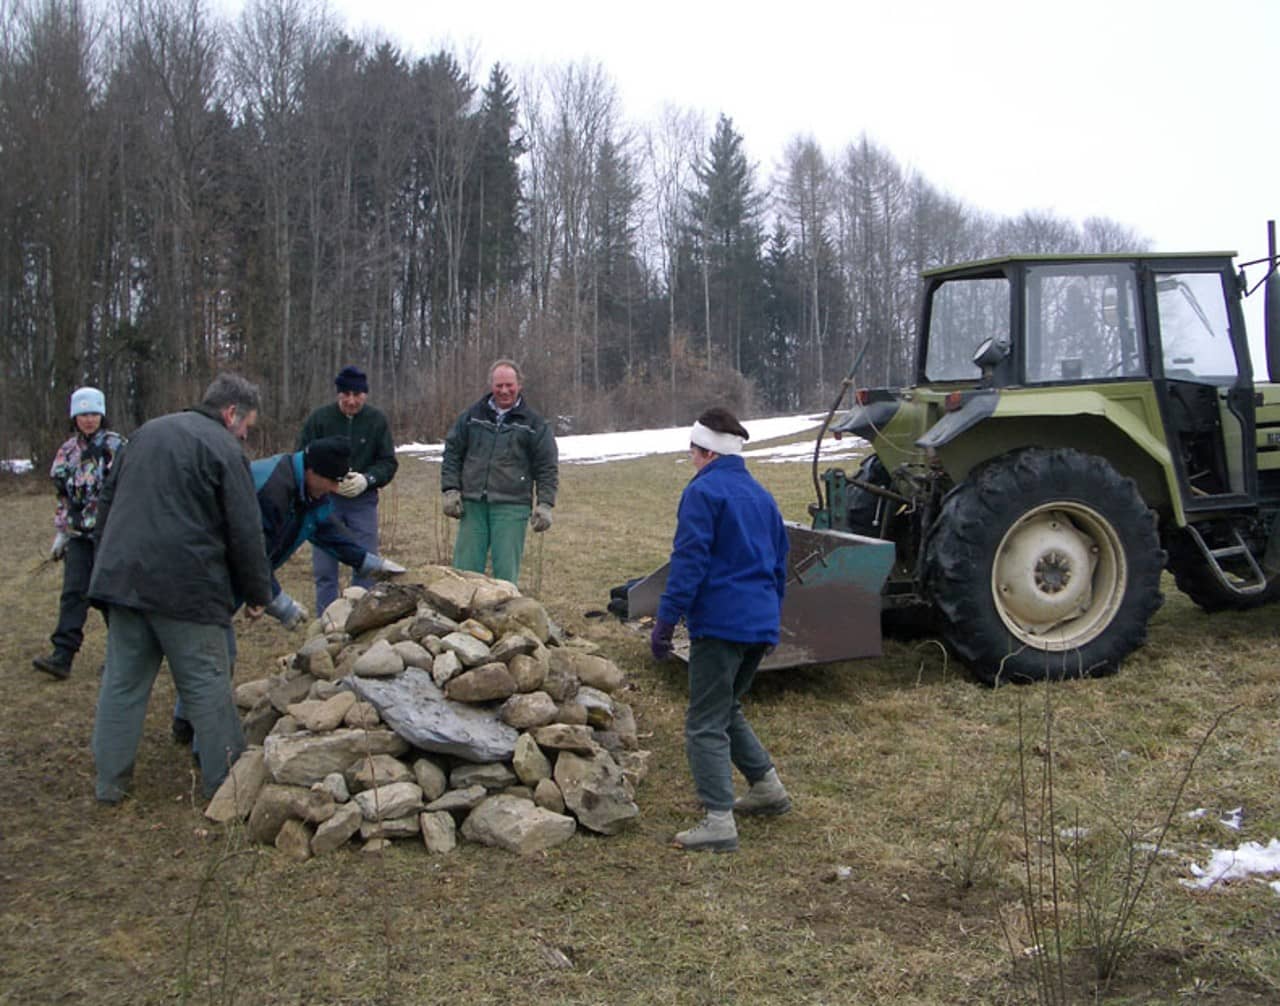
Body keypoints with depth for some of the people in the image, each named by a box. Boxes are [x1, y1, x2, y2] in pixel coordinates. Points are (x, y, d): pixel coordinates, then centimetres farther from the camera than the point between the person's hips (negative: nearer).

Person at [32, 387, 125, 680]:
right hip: (79, 535, 4)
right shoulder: (67, 451, 10)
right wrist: (60, 533, 13)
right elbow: (64, 496, 16)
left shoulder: (117, 447, -5)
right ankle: (62, 657, -7)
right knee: (73, 594, -3)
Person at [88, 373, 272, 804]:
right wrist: (258, 594, 2)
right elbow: (245, 532, -8)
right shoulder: (224, 450, -6)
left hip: (121, 576, 6)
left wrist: (111, 565, 29)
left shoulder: (146, 433, 17)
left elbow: (107, 503, 23)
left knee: (123, 681, 13)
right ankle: (225, 780, 12)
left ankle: (111, 781, 18)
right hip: (185, 586, -6)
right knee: (206, 685, 4)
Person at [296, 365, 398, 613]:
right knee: (324, 569, 5)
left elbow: (388, 463, 0)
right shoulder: (319, 418, -6)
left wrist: (367, 479, -19)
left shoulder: (377, 420, -3)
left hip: (363, 501, 1)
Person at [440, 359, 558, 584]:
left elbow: (547, 467, 5)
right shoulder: (472, 416, 12)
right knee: (465, 568, 3)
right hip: (472, 505, 2)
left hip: (511, 508, -2)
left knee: (506, 571, -3)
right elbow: (452, 453, 14)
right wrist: (451, 490, 4)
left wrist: (544, 504, -4)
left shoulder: (534, 424, 6)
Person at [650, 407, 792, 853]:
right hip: (762, 625, 9)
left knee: (705, 723, -5)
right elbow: (779, 563, 23)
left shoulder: (703, 491, -8)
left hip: (719, 623, -9)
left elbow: (689, 562, -16)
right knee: (727, 708, 25)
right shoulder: (762, 496, 18)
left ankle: (719, 823, -9)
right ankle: (767, 786, 27)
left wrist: (665, 621, -14)